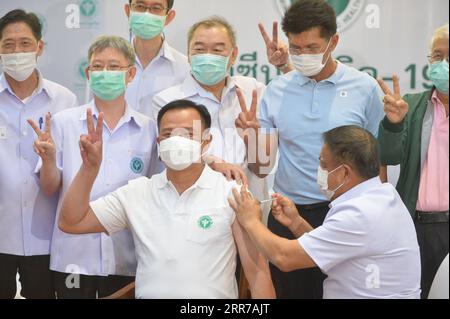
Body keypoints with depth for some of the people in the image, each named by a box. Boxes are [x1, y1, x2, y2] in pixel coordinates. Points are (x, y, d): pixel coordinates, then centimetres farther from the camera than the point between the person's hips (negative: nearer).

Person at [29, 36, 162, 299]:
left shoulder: (149, 128, 2)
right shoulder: (64, 122, 0)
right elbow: (50, 189, 3)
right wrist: (48, 158, -16)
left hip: (127, 259, 1)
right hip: (75, 256, -1)